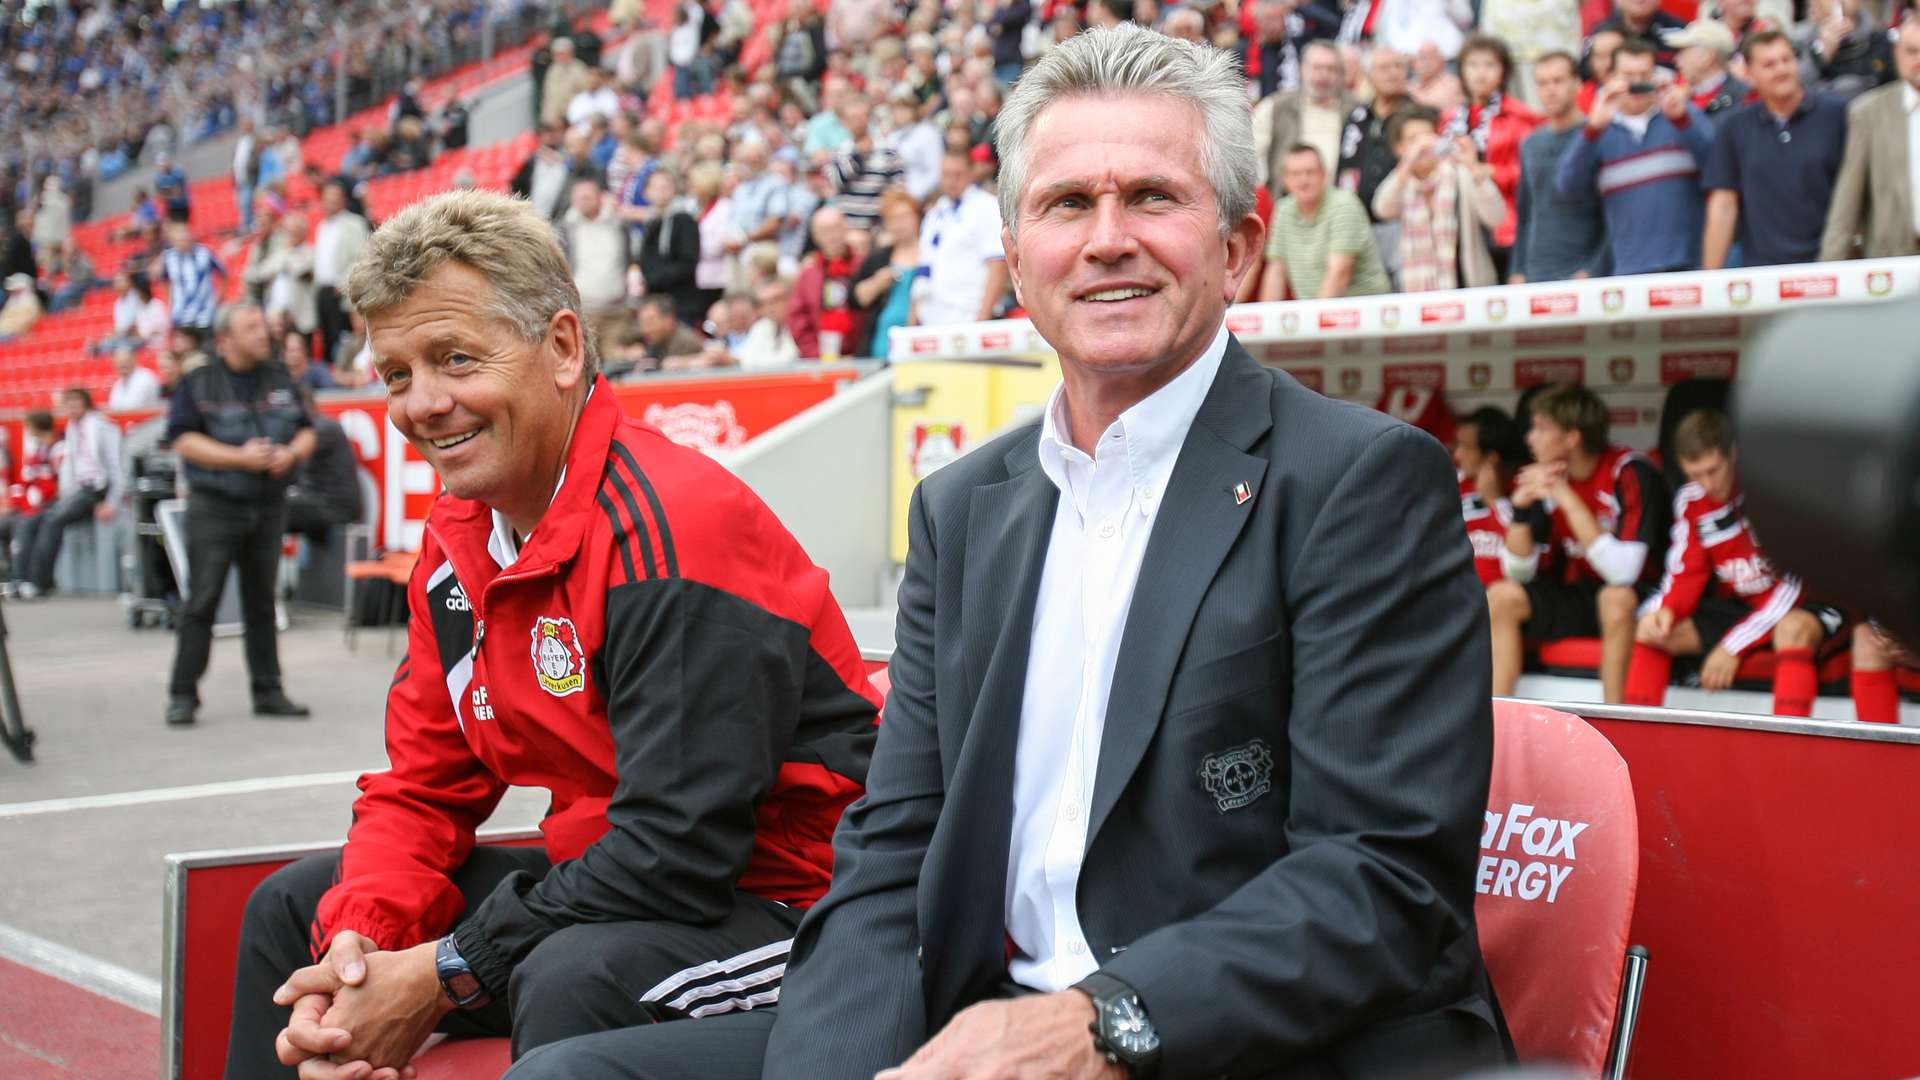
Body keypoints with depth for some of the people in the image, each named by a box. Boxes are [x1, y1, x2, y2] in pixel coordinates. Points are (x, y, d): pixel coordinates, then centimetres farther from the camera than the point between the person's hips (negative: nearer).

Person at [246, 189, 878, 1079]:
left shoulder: (669, 529, -23)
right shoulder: (459, 537, 5)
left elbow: (679, 849, -27)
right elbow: (421, 787, 8)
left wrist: (444, 974, -21)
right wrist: (358, 944, -12)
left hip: (770, 901, -9)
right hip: (603, 881, 9)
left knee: (574, 975, -38)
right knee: (295, 906, 14)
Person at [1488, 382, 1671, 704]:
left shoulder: (1631, 473, -20)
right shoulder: (1548, 475, -3)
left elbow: (1623, 572, -31)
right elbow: (1521, 573, -1)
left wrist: (1566, 498, -30)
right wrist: (1521, 508, -17)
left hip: (1639, 598, -6)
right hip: (1578, 596, 6)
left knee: (1616, 597, -36)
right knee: (1501, 596, -11)